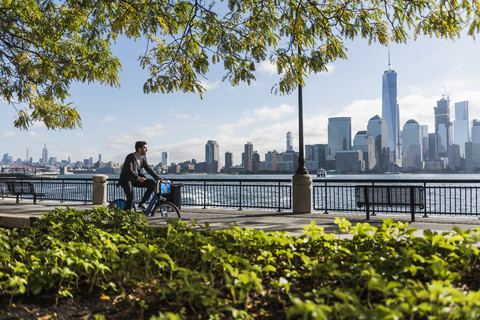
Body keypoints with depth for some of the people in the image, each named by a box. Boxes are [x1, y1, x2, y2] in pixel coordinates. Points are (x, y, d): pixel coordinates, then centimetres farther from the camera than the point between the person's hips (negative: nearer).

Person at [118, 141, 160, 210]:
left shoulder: (143, 157, 3)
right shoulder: (130, 157, -20)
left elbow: (148, 169, 7)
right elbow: (129, 170, -32)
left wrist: (158, 178, -6)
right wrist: (138, 178, -49)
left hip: (136, 179, 7)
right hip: (126, 180, -7)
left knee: (152, 183, -12)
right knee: (130, 199, -23)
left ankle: (142, 203, -2)